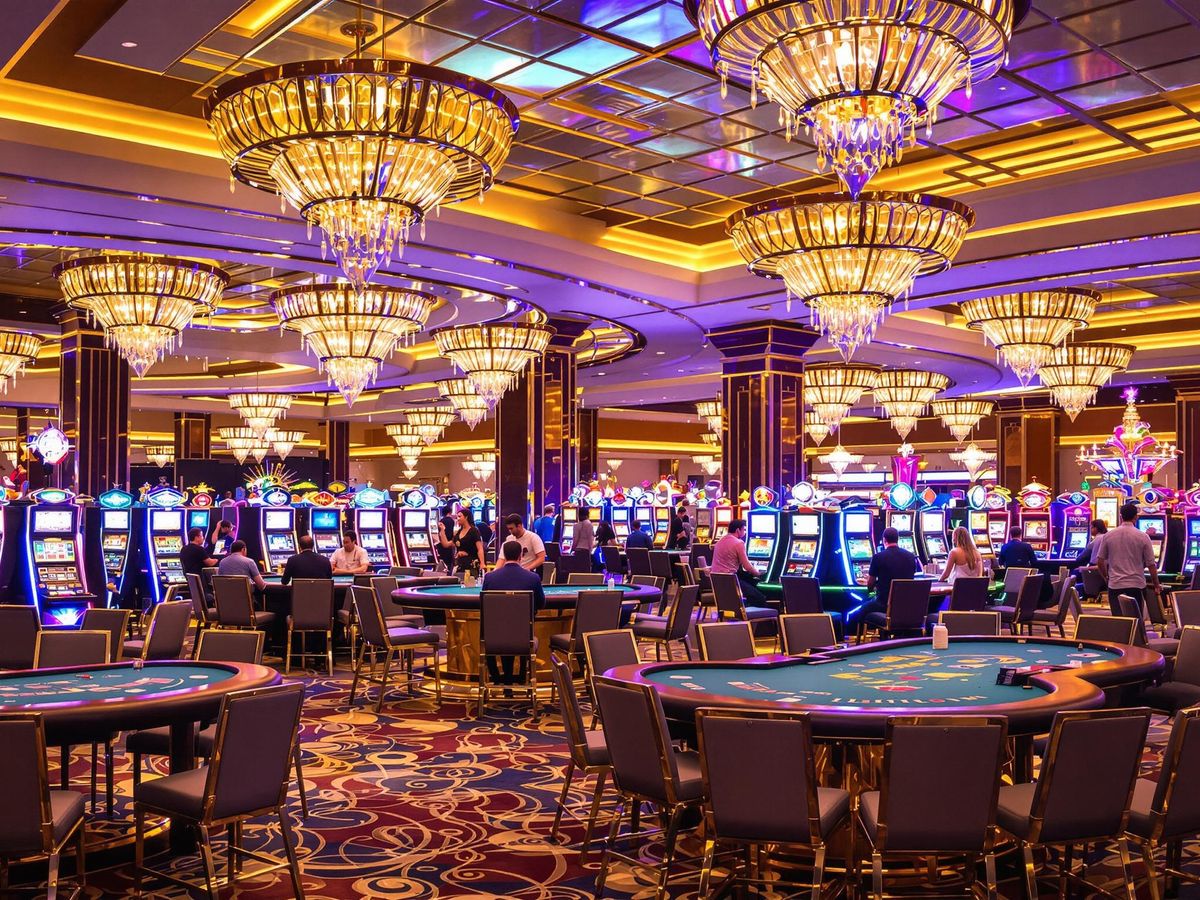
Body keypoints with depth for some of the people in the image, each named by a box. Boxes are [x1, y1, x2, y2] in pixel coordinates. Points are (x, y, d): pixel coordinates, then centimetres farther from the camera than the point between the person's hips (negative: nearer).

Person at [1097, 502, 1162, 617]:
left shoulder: (1108, 536, 0)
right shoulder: (1143, 537, -5)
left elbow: (1100, 561, 5)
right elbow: (1151, 565, -2)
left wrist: (1106, 577, 22)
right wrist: (1156, 586, 10)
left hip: (1115, 586, 1)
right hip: (1136, 585, -1)